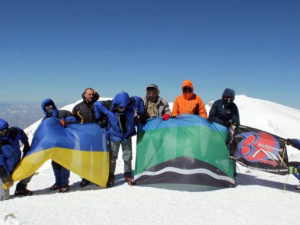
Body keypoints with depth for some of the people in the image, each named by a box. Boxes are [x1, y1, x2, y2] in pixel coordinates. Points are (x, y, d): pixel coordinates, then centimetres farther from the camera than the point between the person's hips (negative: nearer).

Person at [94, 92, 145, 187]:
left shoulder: (131, 106, -20)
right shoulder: (109, 109, -23)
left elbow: (138, 100, -1)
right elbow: (97, 104, -12)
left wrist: (141, 114, 3)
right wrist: (98, 118, -7)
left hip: (127, 136, 2)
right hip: (114, 136, -1)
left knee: (128, 157, 10)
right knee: (112, 157, 5)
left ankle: (128, 175, 27)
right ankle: (110, 177, 19)